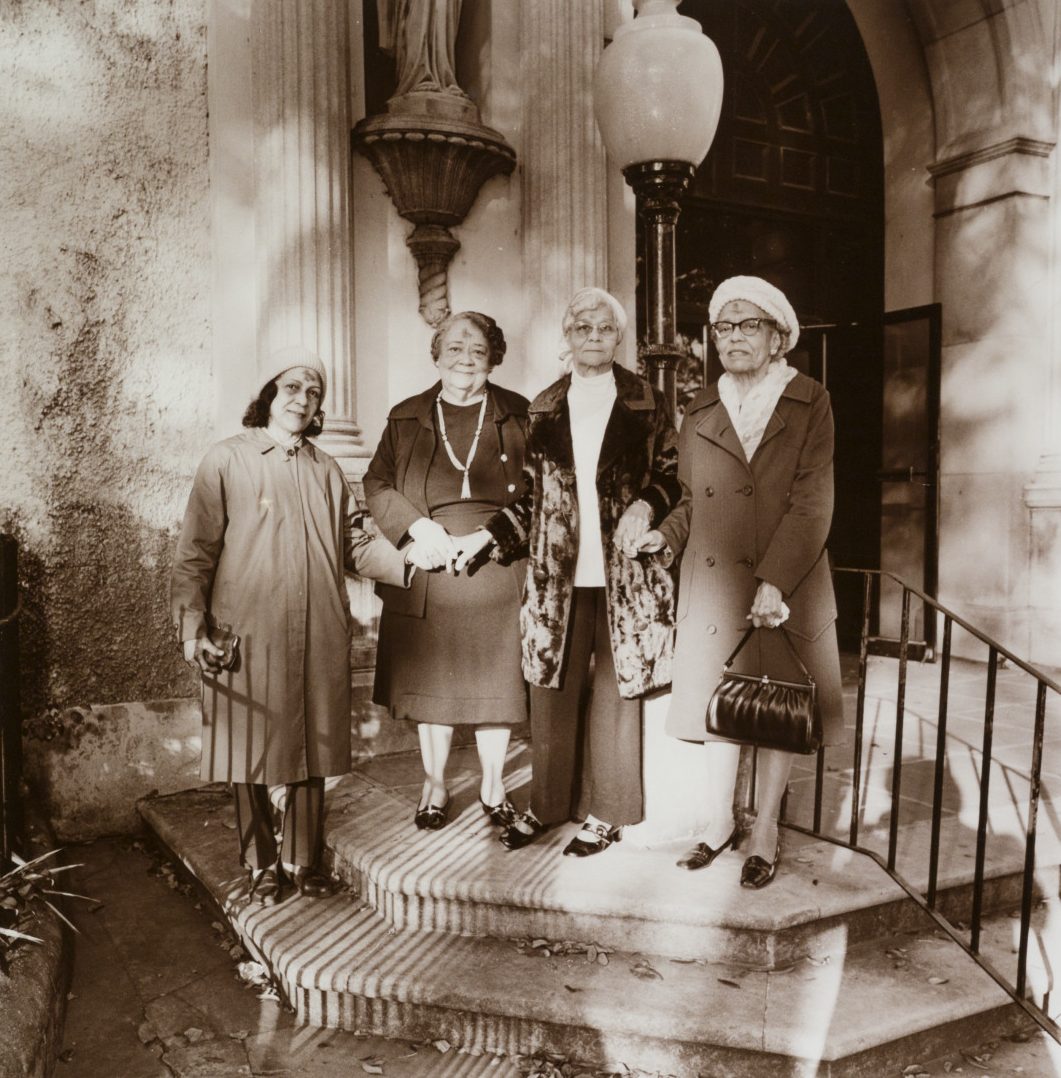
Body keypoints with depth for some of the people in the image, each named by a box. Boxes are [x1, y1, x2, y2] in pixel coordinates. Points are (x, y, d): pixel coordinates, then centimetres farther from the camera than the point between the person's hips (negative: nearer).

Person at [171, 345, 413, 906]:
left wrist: (406, 564, -3)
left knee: (313, 750, 10)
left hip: (320, 637, 4)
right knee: (253, 753, 5)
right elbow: (195, 553, -3)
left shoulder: (326, 470, 14)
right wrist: (193, 628, -11)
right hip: (248, 635, -3)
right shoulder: (226, 461, 0)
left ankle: (305, 860, 26)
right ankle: (261, 865, 24)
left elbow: (356, 544, 12)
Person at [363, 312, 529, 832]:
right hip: (427, 580, 1)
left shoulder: (518, 416, 6)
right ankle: (434, 784, 27)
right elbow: (376, 485, 7)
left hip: (496, 575, -1)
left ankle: (492, 784, 26)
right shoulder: (406, 418, 10)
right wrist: (419, 527, -11)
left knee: (496, 680, 7)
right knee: (431, 681, 9)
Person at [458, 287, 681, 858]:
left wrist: (645, 505, -14)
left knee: (614, 693, 6)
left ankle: (605, 812, 21)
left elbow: (673, 474, 5)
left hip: (623, 573, -2)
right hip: (557, 575, 2)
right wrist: (487, 537, 4)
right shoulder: (544, 407, 10)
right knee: (552, 693, 8)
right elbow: (531, 494, 12)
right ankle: (548, 804, 25)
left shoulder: (645, 403, 3)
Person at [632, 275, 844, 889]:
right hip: (713, 584, 3)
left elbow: (812, 503, -10)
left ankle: (766, 831, 22)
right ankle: (721, 819, 28)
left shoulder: (810, 403, -3)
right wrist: (667, 535, -6)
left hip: (790, 584, -3)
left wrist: (773, 581, -19)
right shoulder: (701, 412, 8)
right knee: (718, 704, 11)